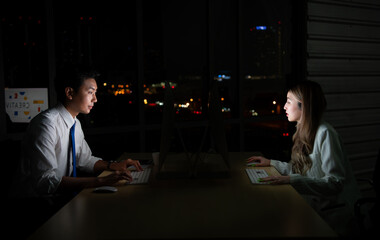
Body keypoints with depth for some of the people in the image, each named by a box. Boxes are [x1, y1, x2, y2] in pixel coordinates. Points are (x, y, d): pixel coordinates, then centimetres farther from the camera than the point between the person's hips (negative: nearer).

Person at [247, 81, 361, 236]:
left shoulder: (325, 134, -19)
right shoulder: (304, 133, 8)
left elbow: (335, 183, -25)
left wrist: (291, 180, -32)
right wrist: (271, 163, 16)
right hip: (315, 207, 8)